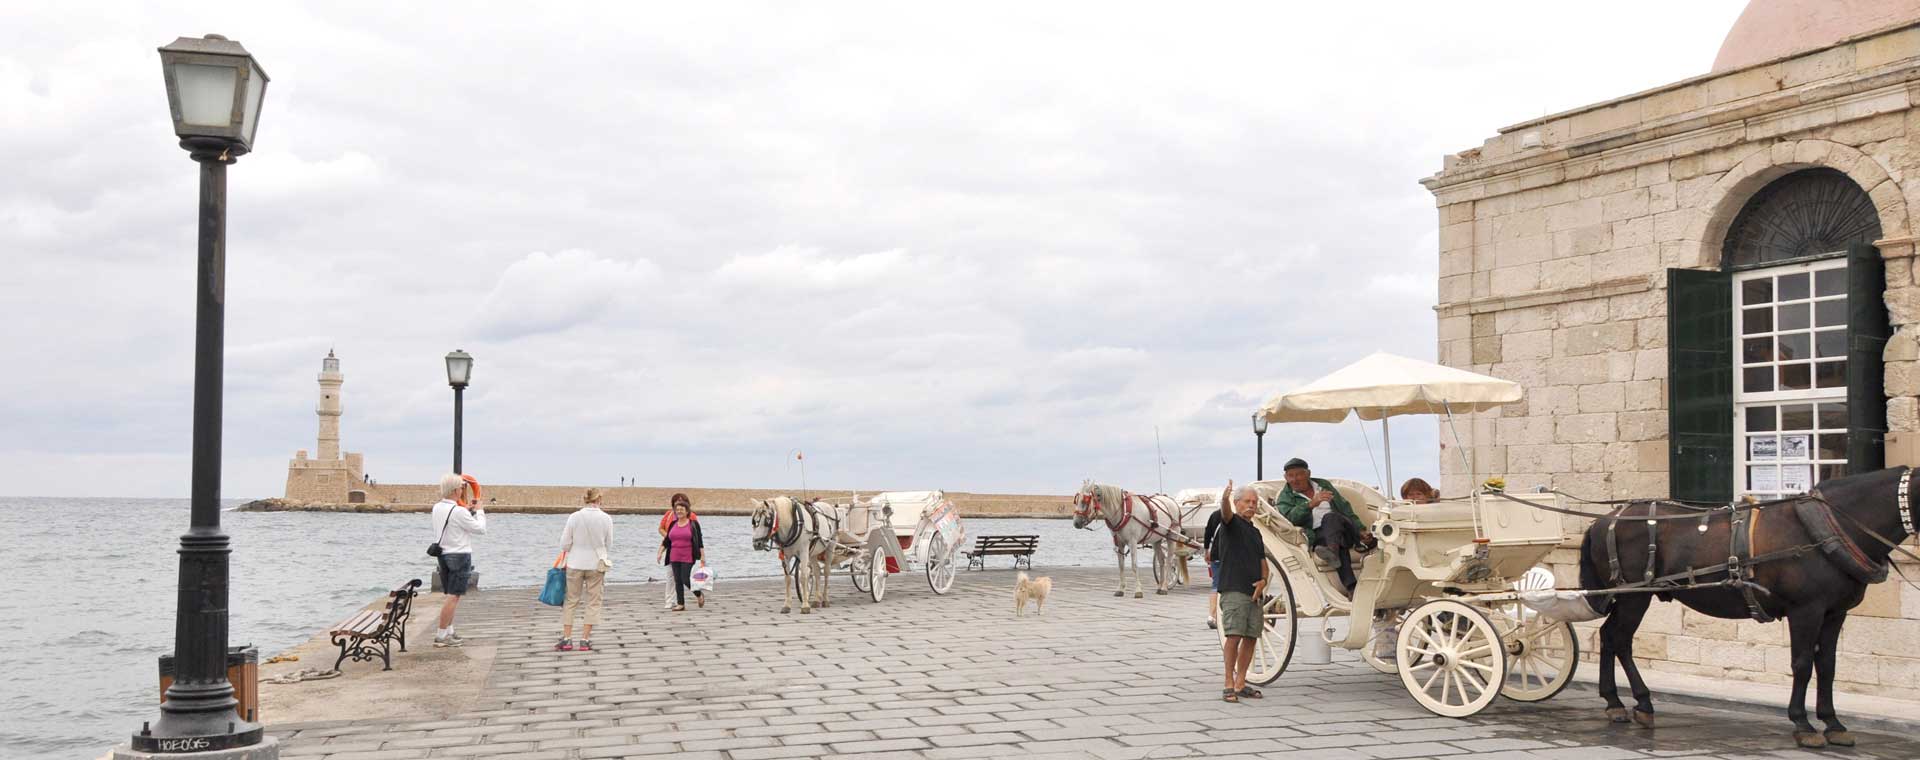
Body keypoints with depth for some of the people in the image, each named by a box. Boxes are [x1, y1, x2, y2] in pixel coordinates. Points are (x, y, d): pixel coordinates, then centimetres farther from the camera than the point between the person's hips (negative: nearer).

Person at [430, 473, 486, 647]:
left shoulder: (437, 508, 5)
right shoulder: (458, 512, -19)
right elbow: (480, 529, -10)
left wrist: (466, 510, 18)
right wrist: (479, 511, 4)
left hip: (443, 554, 9)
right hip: (459, 555, -9)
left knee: (451, 595, 17)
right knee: (453, 596, -6)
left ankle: (449, 631, 21)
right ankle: (441, 636, -8)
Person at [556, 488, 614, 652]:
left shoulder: (574, 517, -9)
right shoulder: (606, 519, -7)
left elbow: (564, 543, -5)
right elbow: (608, 543, 3)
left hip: (576, 563, 0)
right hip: (596, 564, 0)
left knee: (571, 601, 11)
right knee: (592, 602, 8)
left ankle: (567, 639, 9)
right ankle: (585, 640, 5)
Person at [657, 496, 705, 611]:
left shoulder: (693, 524, -3)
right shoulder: (673, 525, 10)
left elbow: (700, 542, -4)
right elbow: (666, 541, 13)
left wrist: (703, 556, -7)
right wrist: (660, 552, 4)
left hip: (688, 558, -5)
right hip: (674, 557, 5)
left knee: (685, 579, -10)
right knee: (678, 580, 3)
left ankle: (699, 595, 14)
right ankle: (680, 604, 8)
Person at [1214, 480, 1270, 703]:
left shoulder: (1255, 532, 22)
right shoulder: (1231, 523, 0)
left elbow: (1262, 561, 23)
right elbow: (1225, 512, -23)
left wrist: (1263, 580, 2)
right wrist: (1225, 497, -46)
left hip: (1254, 592, 7)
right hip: (1233, 590, -7)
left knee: (1251, 638, 7)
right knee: (1234, 636, -13)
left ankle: (1240, 683, 16)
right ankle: (1229, 686, -10)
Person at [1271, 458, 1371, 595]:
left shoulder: (1323, 485, 23)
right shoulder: (1285, 497, 11)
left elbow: (1345, 508, 22)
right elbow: (1290, 517, -12)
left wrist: (1361, 530, 11)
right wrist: (1311, 504, -27)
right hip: (1317, 536, -3)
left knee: (1330, 517, -34)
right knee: (1340, 545, -37)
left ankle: (1332, 552, -61)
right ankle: (1351, 586, -54)